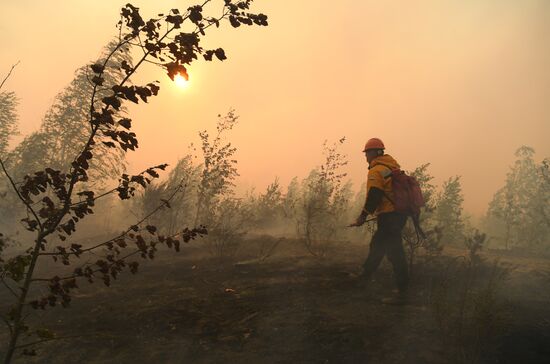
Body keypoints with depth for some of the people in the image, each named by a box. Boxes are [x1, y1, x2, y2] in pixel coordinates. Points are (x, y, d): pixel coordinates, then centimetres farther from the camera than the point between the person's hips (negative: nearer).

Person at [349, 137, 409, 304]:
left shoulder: (376, 170, -13)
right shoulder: (392, 166, 15)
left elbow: (373, 196, -21)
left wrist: (363, 216, -13)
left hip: (388, 216, -10)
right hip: (400, 214, 10)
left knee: (394, 252, -7)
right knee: (377, 244, 24)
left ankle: (402, 293, -2)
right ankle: (366, 274, 41)